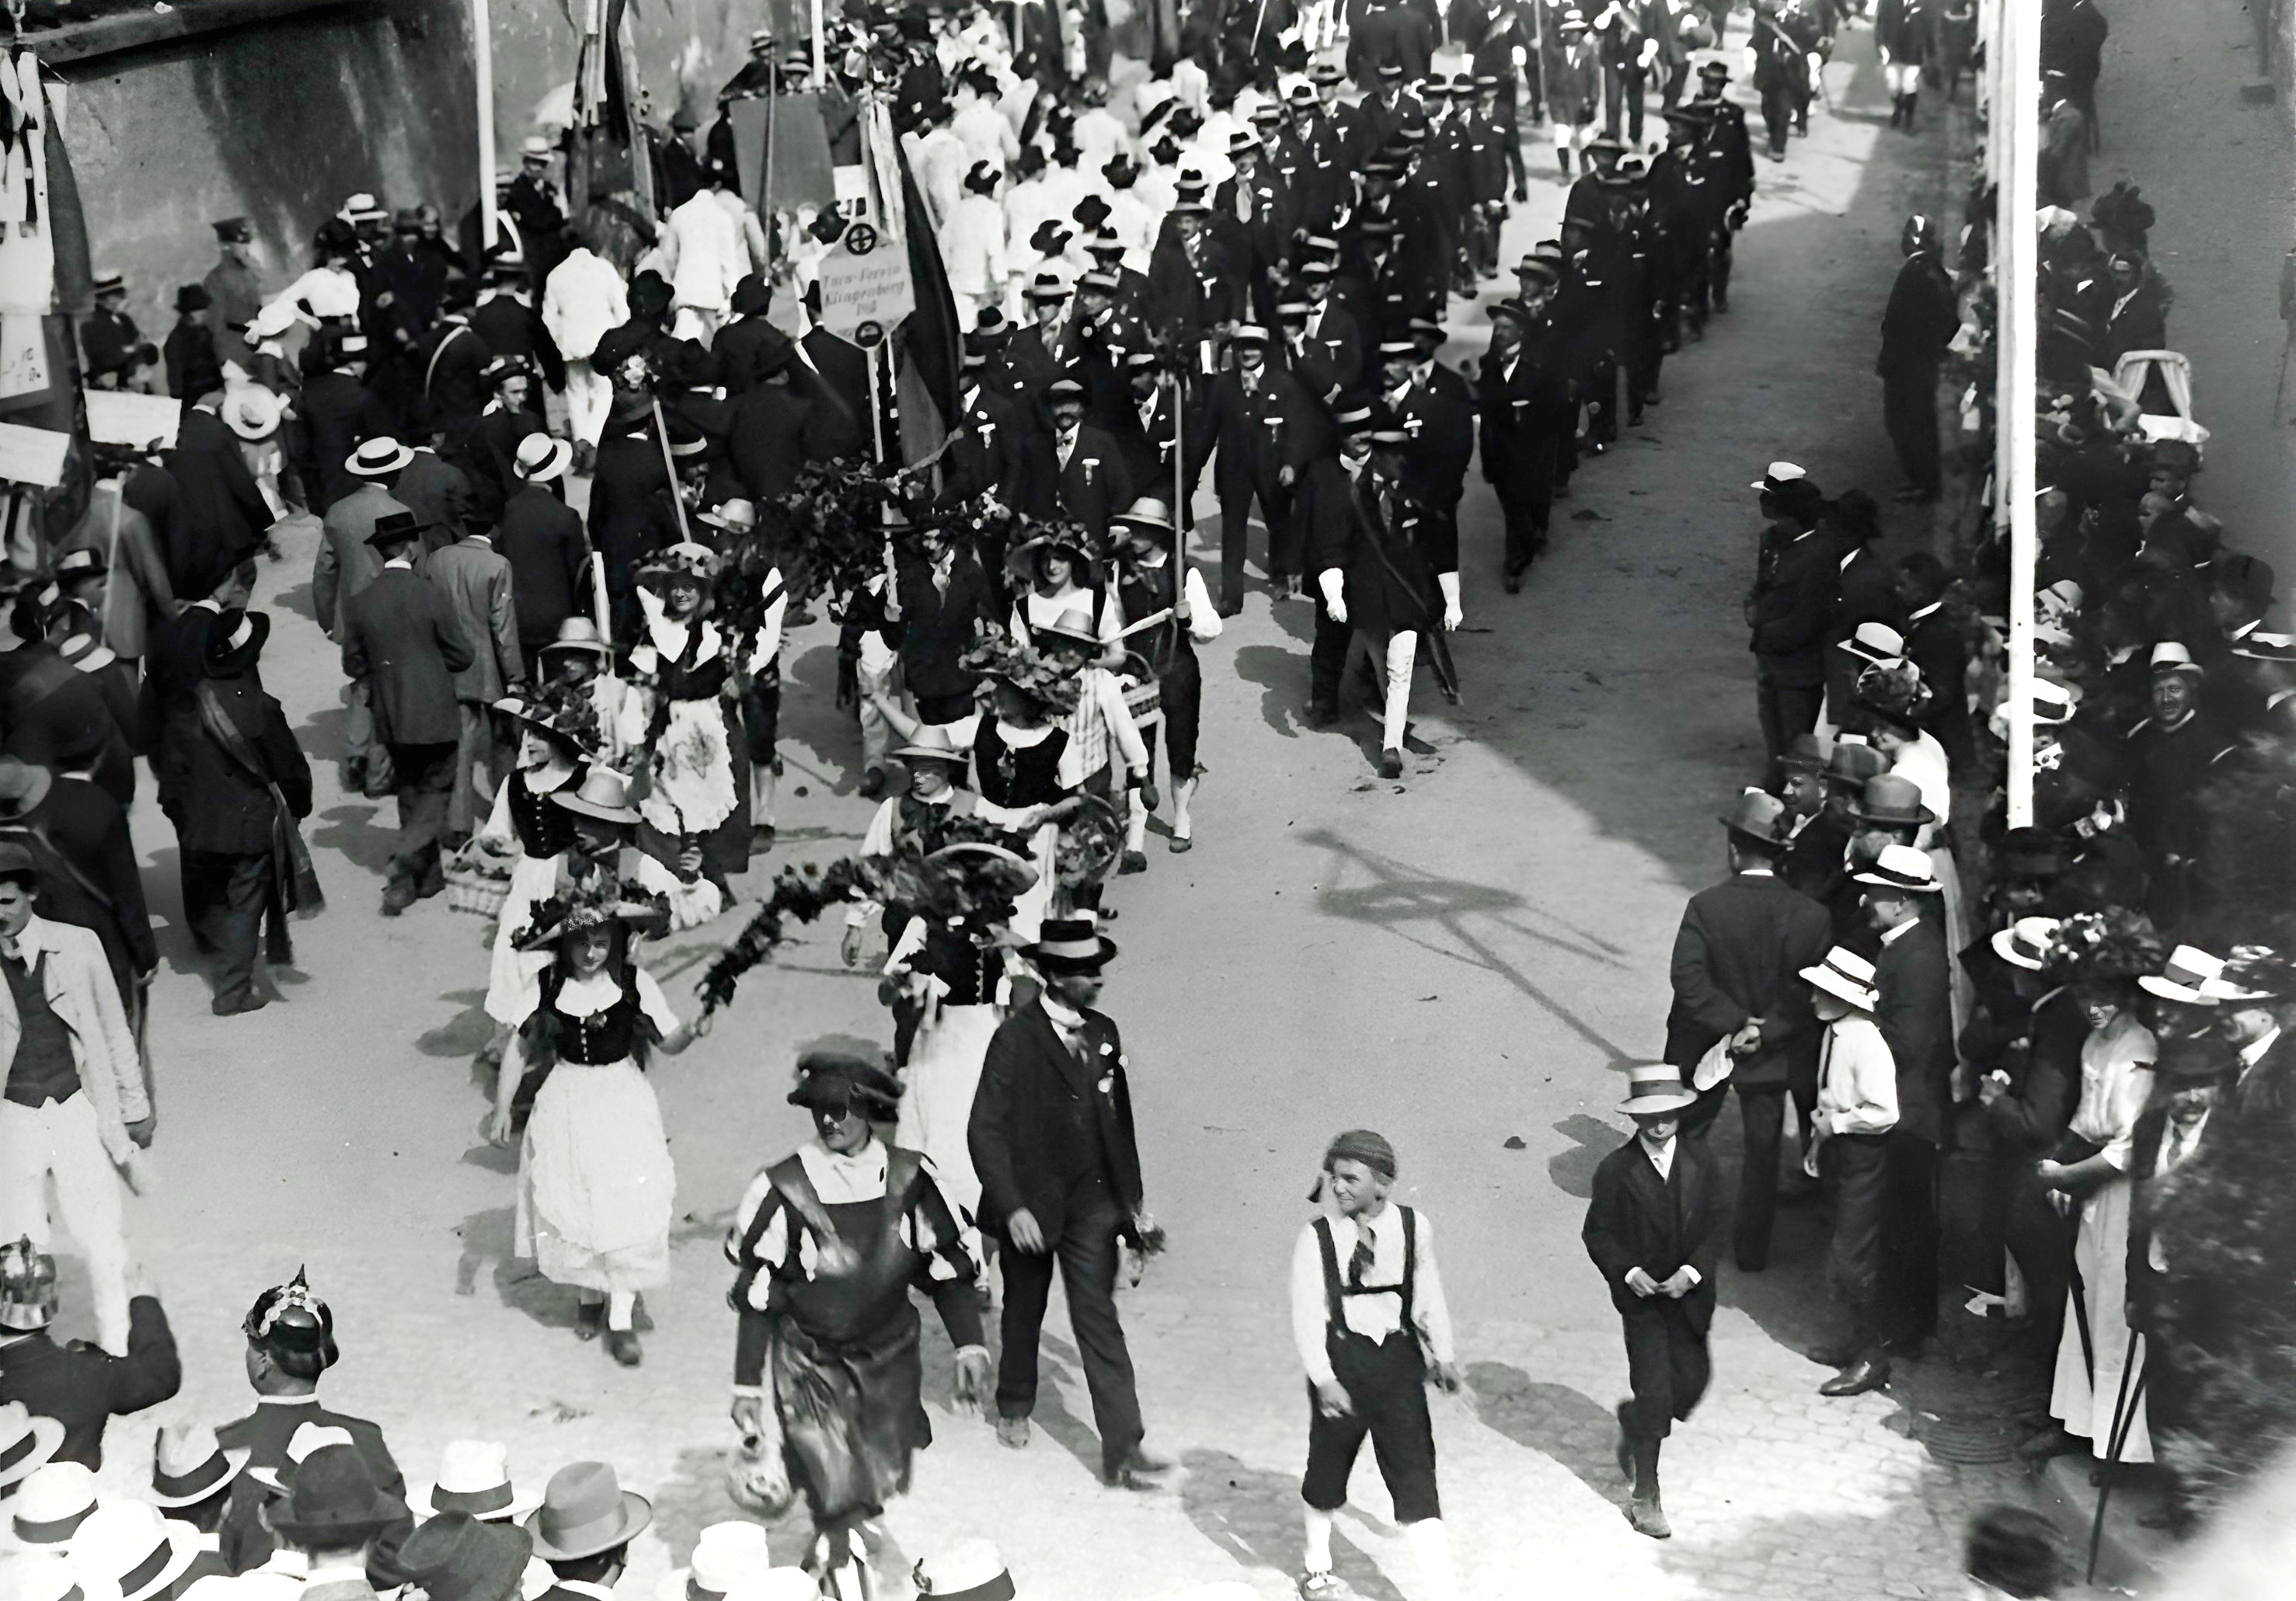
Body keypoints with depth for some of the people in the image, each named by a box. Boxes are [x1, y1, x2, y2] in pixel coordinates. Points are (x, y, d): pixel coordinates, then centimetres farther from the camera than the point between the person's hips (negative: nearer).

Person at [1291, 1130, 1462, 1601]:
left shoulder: (1413, 1227, -4)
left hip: (1399, 1355, 1)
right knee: (1329, 1461, 16)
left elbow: (1428, 1293, 9)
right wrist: (1324, 1379, -18)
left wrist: (1442, 1354, 13)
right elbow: (1307, 1314, -12)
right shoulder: (1318, 1237, -11)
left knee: (1414, 1472, -2)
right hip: (1342, 1359, -1)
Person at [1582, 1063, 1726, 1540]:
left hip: (1690, 1294, 4)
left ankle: (1633, 1426, 44)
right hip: (1641, 1295, -4)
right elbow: (1598, 1233, -6)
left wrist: (1693, 1271, -16)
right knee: (1655, 1394, -6)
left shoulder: (1702, 1163, -4)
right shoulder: (1616, 1170, -13)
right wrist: (1628, 1272, -21)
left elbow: (1715, 1227, -2)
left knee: (1692, 1379, 13)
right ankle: (1645, 1498, 7)